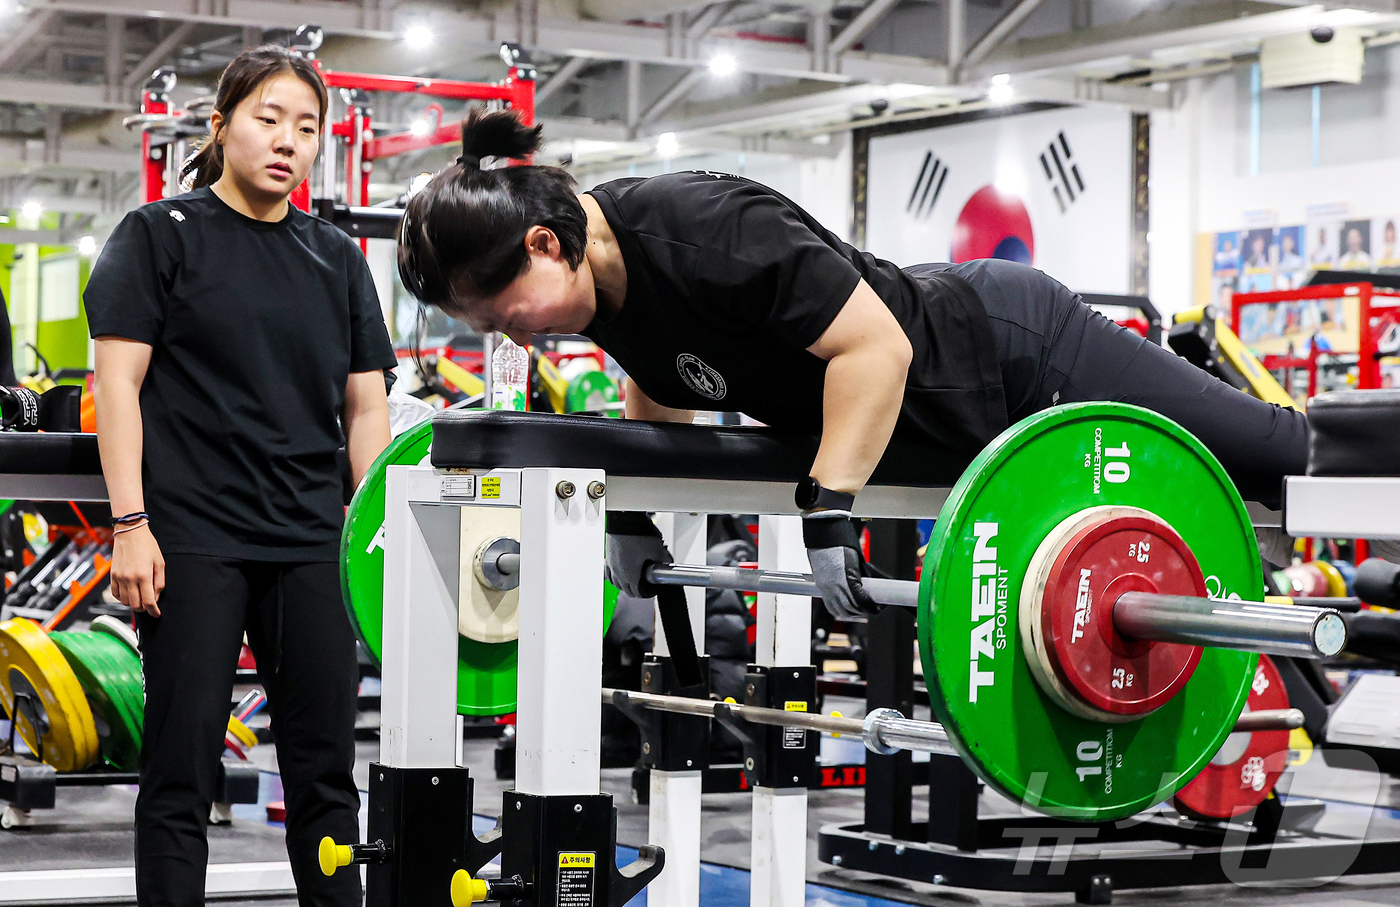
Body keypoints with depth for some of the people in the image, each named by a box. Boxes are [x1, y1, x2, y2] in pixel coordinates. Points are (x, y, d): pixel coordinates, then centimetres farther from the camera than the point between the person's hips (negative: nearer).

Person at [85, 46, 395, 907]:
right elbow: (119, 383, -3)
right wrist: (130, 522, -11)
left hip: (313, 544, 4)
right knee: (182, 764, -2)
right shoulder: (161, 235, 3)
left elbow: (365, 407, 15)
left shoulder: (338, 259, 14)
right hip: (195, 538, -4)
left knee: (326, 764, 6)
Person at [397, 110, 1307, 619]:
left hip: (1013, 352, -8)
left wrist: (829, 511, -40)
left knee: (1284, 452, 4)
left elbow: (876, 346, -39)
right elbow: (659, 389, 13)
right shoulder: (605, 277, -8)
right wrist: (630, 518, 9)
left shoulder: (701, 231, -37)